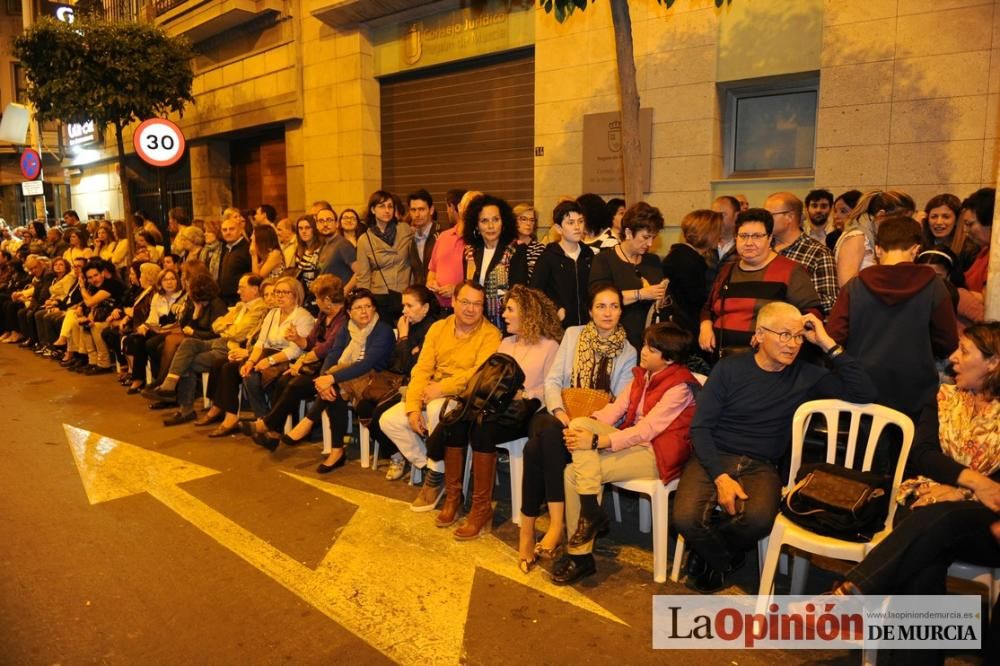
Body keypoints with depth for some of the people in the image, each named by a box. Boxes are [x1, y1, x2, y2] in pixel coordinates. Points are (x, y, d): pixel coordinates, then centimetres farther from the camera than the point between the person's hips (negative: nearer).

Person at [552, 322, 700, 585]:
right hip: (632, 443, 8)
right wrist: (586, 426, -16)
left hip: (656, 455, -8)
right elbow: (616, 408, 4)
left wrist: (596, 441, -28)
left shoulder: (680, 387, -14)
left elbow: (646, 430, -22)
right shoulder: (643, 375, 11)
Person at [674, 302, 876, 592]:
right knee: (687, 518, -28)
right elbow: (700, 427, -4)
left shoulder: (805, 376, 4)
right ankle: (725, 562, 8)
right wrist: (721, 477, -18)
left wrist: (829, 344, -9)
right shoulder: (730, 368, -2)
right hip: (714, 458, -1)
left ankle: (712, 557, 2)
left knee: (759, 519, -33)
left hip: (760, 467, 1)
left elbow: (864, 394, -5)